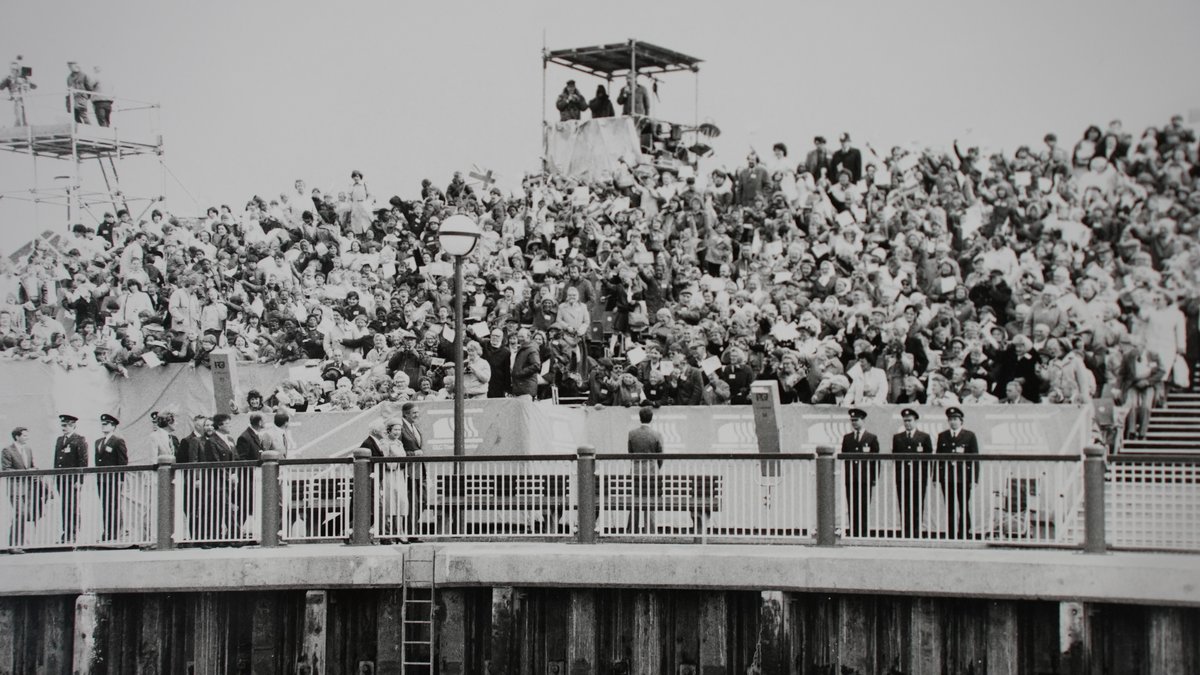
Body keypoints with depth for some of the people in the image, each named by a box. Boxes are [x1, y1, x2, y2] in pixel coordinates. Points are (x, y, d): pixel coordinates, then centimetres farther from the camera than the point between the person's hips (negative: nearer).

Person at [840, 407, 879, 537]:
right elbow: (843, 458, 12)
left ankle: (863, 533, 0)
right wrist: (844, 475, 3)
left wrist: (874, 477, -3)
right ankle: (853, 532, 2)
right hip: (850, 479, 2)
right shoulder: (847, 438, 14)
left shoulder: (872, 438, 6)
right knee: (852, 508, 1)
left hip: (865, 479, -2)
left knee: (864, 508, -3)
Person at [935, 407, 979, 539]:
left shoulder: (970, 436, 4)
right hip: (946, 478, 2)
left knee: (964, 509, 2)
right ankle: (951, 537, 7)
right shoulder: (942, 436, 12)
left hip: (963, 477, -2)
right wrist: (937, 477, 2)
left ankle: (964, 536, 7)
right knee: (950, 509, 3)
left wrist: (974, 479, -6)